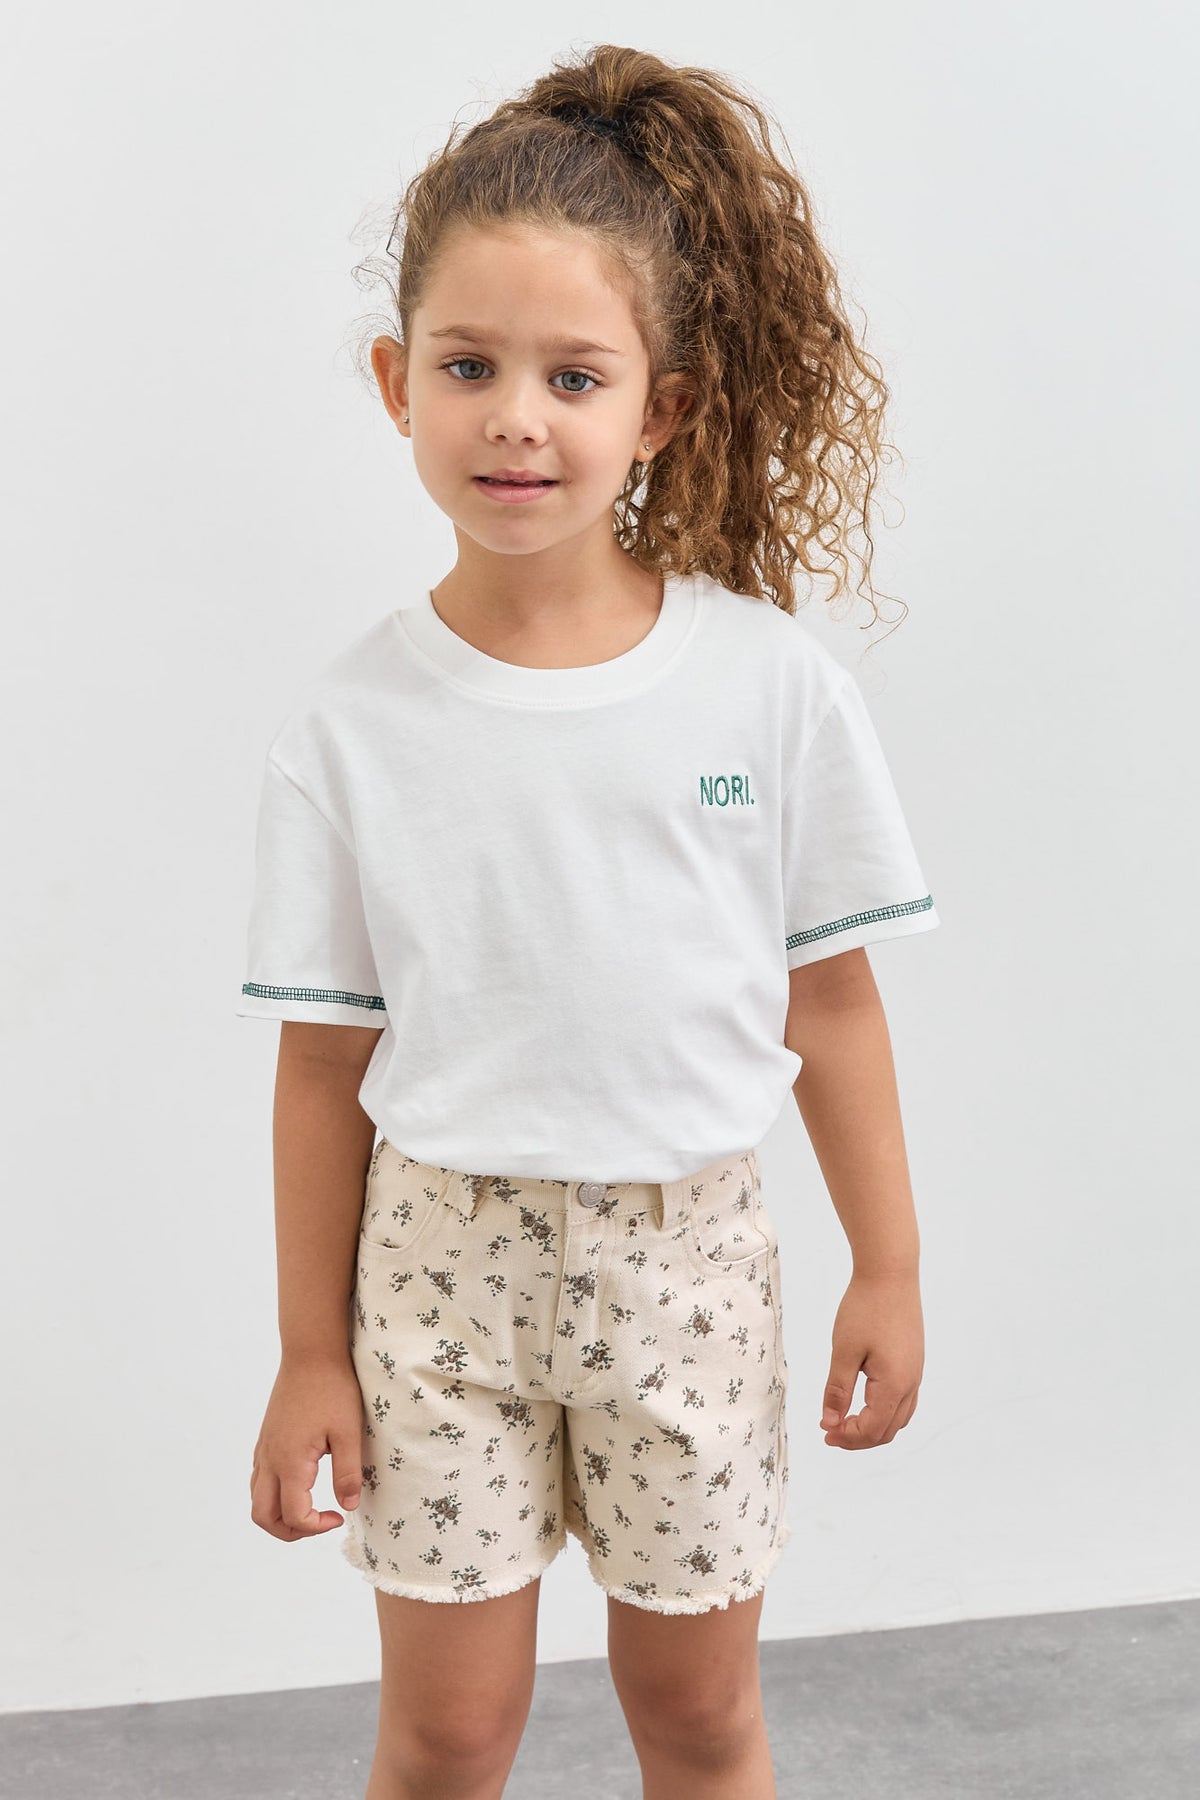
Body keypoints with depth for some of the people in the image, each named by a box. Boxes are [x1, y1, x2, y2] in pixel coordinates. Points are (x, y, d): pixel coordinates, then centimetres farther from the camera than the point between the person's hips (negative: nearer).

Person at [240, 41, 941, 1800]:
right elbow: (326, 1058, -2)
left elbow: (827, 999, 0)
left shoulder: (771, 682, -7)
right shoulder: (353, 724, -7)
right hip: (445, 1253, 0)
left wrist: (887, 1266, 4)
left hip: (684, 1251, 0)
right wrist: (312, 1354, 2)